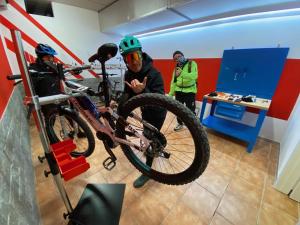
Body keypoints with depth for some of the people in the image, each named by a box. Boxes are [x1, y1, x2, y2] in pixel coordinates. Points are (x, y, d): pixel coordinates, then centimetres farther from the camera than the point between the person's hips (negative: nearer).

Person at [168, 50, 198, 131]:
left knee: (190, 110, 3)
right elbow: (173, 81, 7)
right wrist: (170, 94, 3)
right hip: (179, 91, 5)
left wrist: (181, 73, -31)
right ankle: (180, 123, 36)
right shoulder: (176, 68, 9)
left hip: (190, 91, -5)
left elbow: (194, 76, -24)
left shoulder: (192, 63, -7)